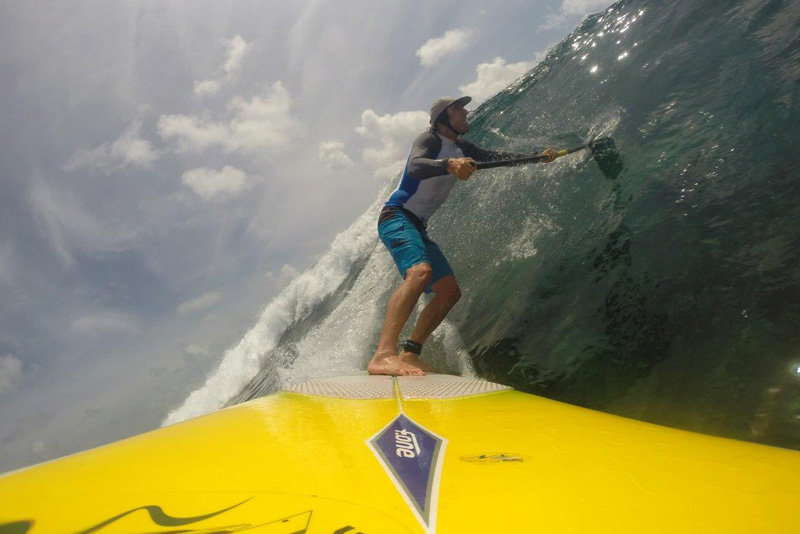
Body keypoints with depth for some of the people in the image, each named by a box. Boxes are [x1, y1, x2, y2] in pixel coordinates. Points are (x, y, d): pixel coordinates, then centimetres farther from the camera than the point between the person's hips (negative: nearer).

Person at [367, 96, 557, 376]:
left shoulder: (461, 147, 17)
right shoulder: (429, 139, -8)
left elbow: (495, 156, 24)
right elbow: (414, 166, -28)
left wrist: (538, 157, 18)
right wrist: (449, 164, -47)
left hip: (418, 228, 10)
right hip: (396, 217, -9)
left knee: (450, 292, 4)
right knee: (420, 271, -35)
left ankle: (410, 354, 2)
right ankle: (383, 356, -46)